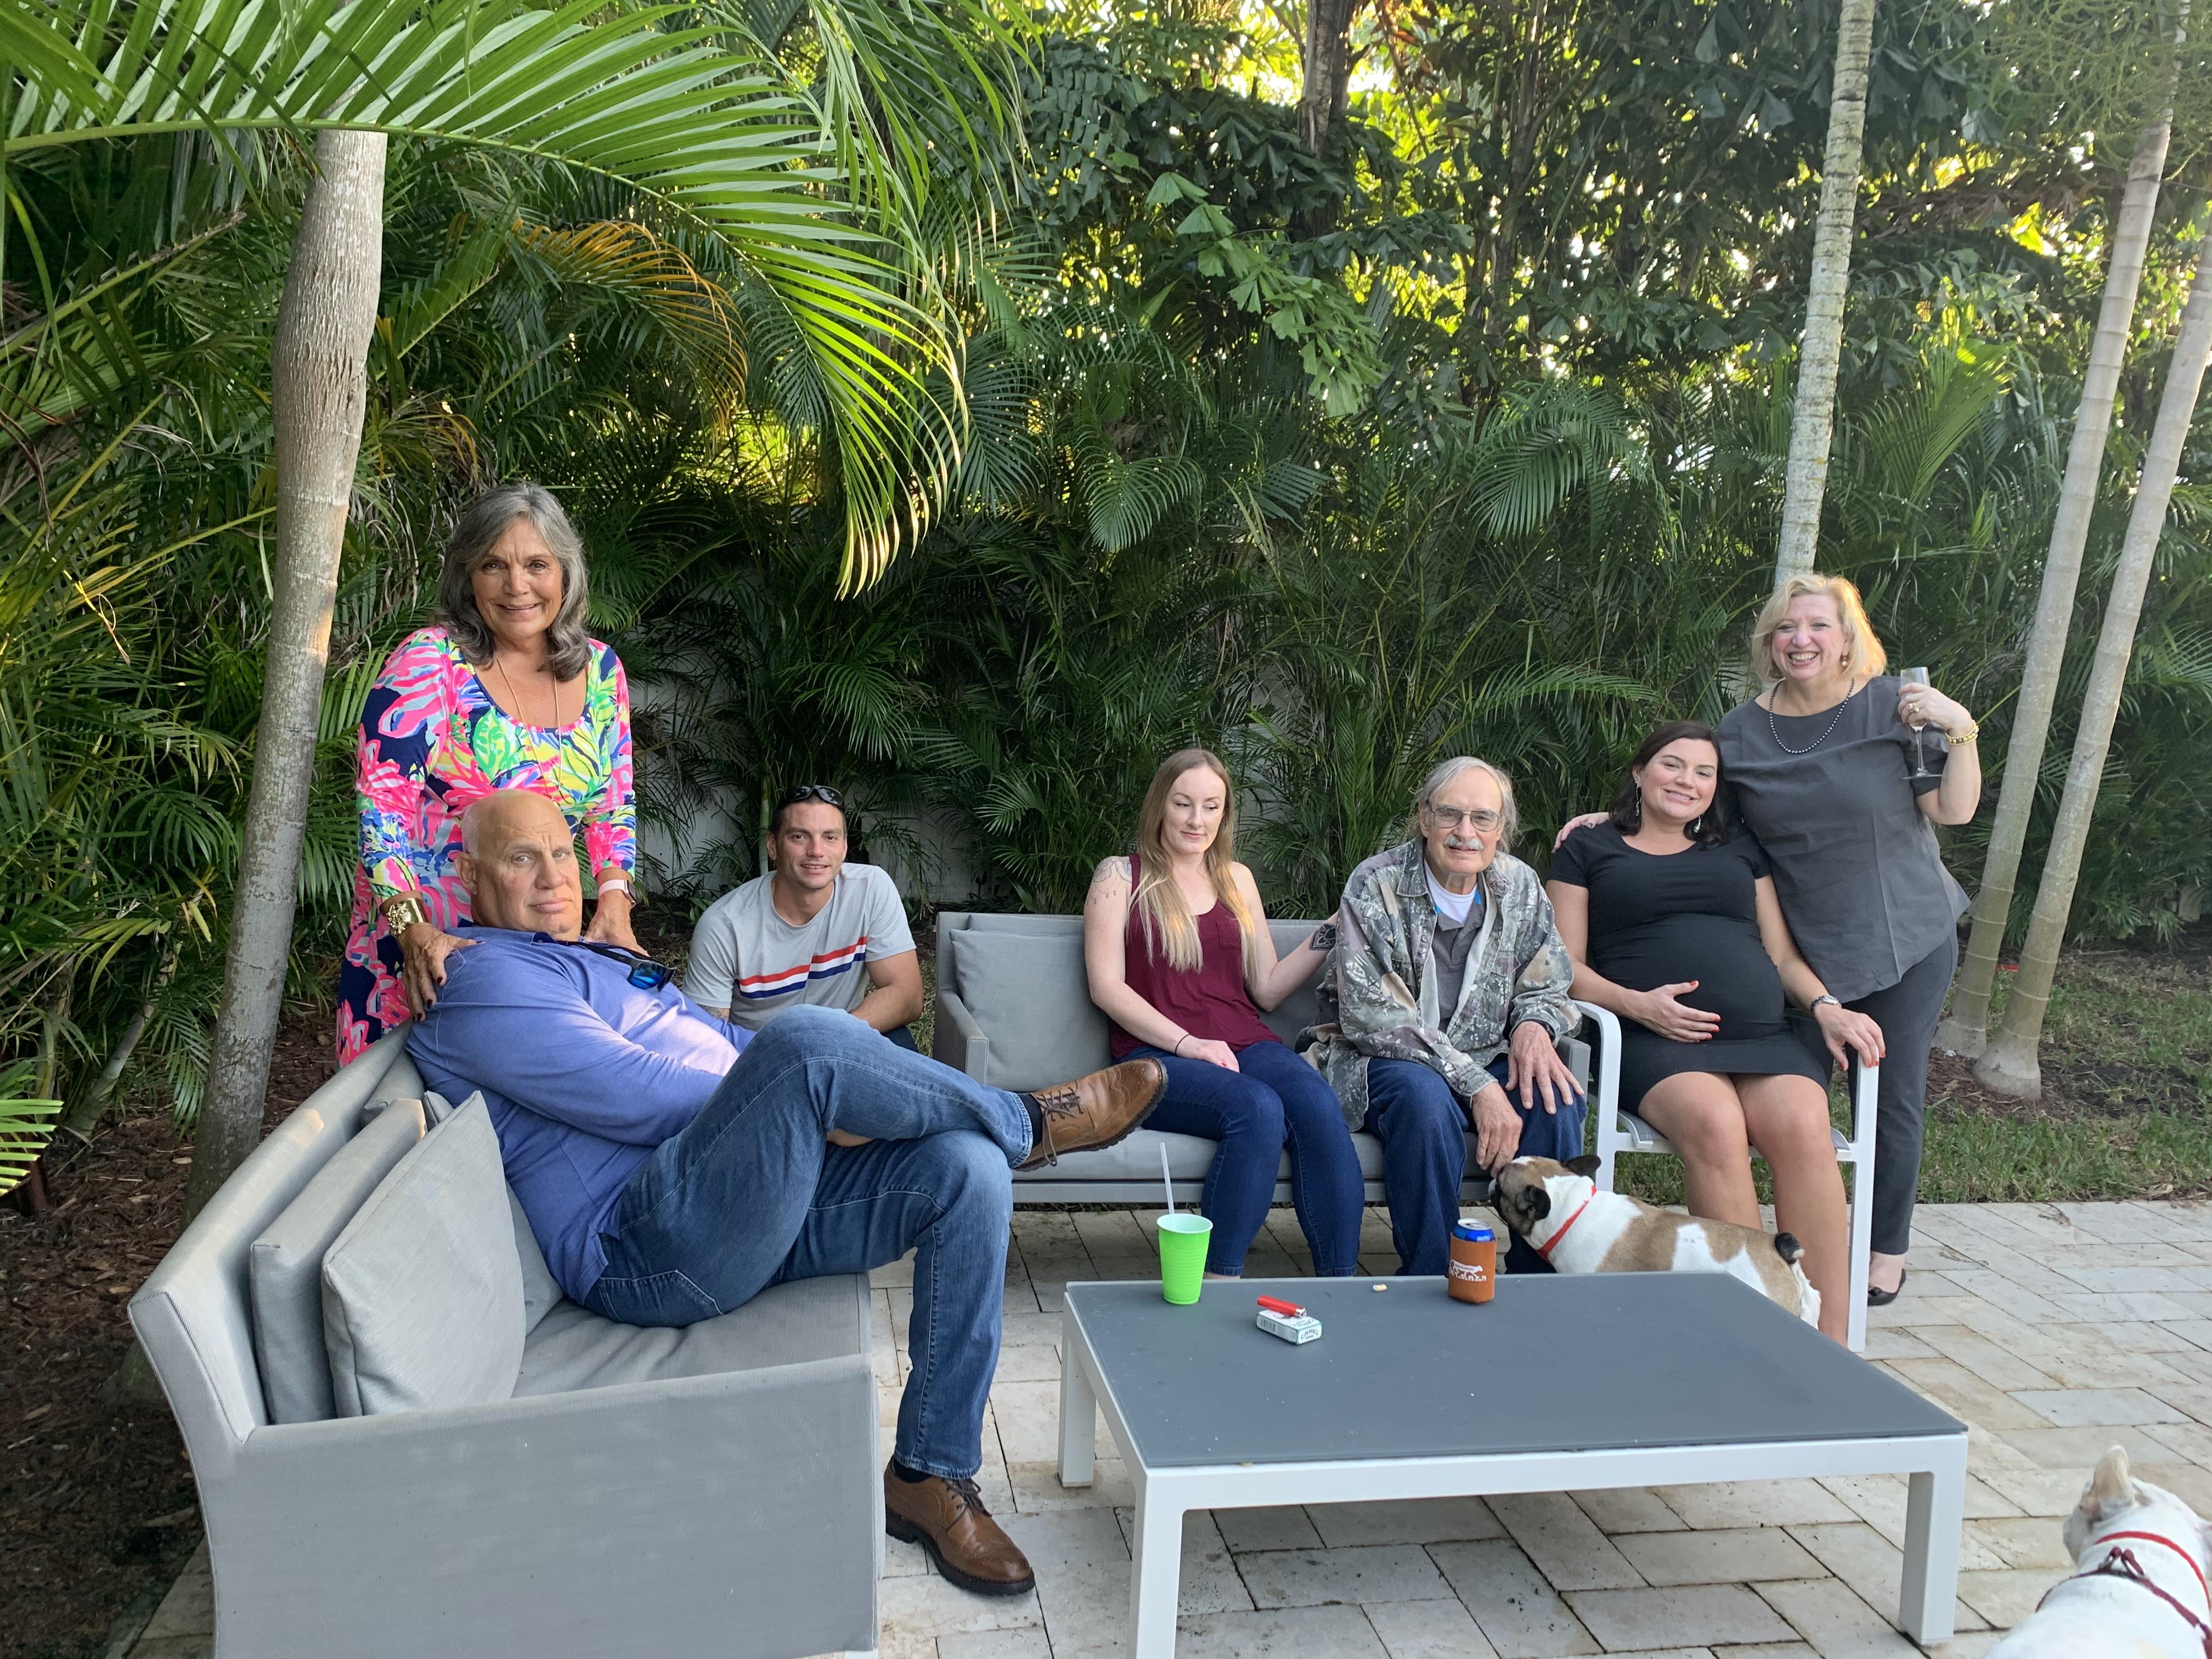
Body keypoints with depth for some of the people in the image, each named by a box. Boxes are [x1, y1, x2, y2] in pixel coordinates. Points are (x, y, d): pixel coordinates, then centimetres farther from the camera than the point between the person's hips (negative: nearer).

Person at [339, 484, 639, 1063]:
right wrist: (412, 928, -22)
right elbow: (382, 806, -13)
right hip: (417, 942, -3)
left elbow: (613, 803, 9)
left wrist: (613, 902, -5)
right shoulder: (428, 663, -10)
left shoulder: (599, 670, 3)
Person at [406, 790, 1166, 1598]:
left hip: (766, 1196, 9)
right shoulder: (482, 979, -3)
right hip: (650, 1249, -9)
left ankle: (930, 1473, -6)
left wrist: (849, 1087, 7)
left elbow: (731, 1048, 28)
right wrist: (819, 1100, -11)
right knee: (809, 1038, -33)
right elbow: (637, 1097, -14)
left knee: (967, 1168, -13)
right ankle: (1029, 1121, -6)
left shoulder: (601, 958, 28)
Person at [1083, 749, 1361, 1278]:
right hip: (1157, 1056, -4)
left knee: (1318, 1103, -29)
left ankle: (1339, 1287, -27)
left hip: (1245, 1044, 4)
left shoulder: (1237, 879, 23)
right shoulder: (1121, 877, 9)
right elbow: (1107, 987, -3)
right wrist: (1187, 1043, -14)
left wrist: (1330, 934, 9)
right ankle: (1220, 1284, -27)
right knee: (1258, 1108, -34)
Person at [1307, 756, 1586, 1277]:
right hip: (1383, 1059, -4)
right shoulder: (1375, 886, -12)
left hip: (1486, 1058, 4)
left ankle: (1542, 1276, -11)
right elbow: (1371, 1016, -18)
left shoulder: (1520, 886, 3)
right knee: (1425, 1098, -36)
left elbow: (1548, 990, 12)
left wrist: (1534, 1025, -16)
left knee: (1556, 1098, -26)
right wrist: (1475, 1083, -26)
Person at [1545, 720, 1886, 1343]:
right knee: (1716, 1125, -35)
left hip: (1764, 1034, 3)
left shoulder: (1741, 849, 27)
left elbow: (1783, 953, 24)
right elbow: (1566, 966, 9)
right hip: (1655, 1040, -3)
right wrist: (1636, 1004, -9)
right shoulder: (1589, 848, 17)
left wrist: (1826, 1006, 3)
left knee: (1803, 1128, -30)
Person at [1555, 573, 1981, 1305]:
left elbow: (1955, 810, -6)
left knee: (1892, 1096, 6)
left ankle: (1887, 1252, 23)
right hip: (1806, 949, 2)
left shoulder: (1894, 705, -6)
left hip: (1906, 939, -2)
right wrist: (1613, 818, 0)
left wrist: (1961, 731, -19)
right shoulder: (1742, 730, 0)